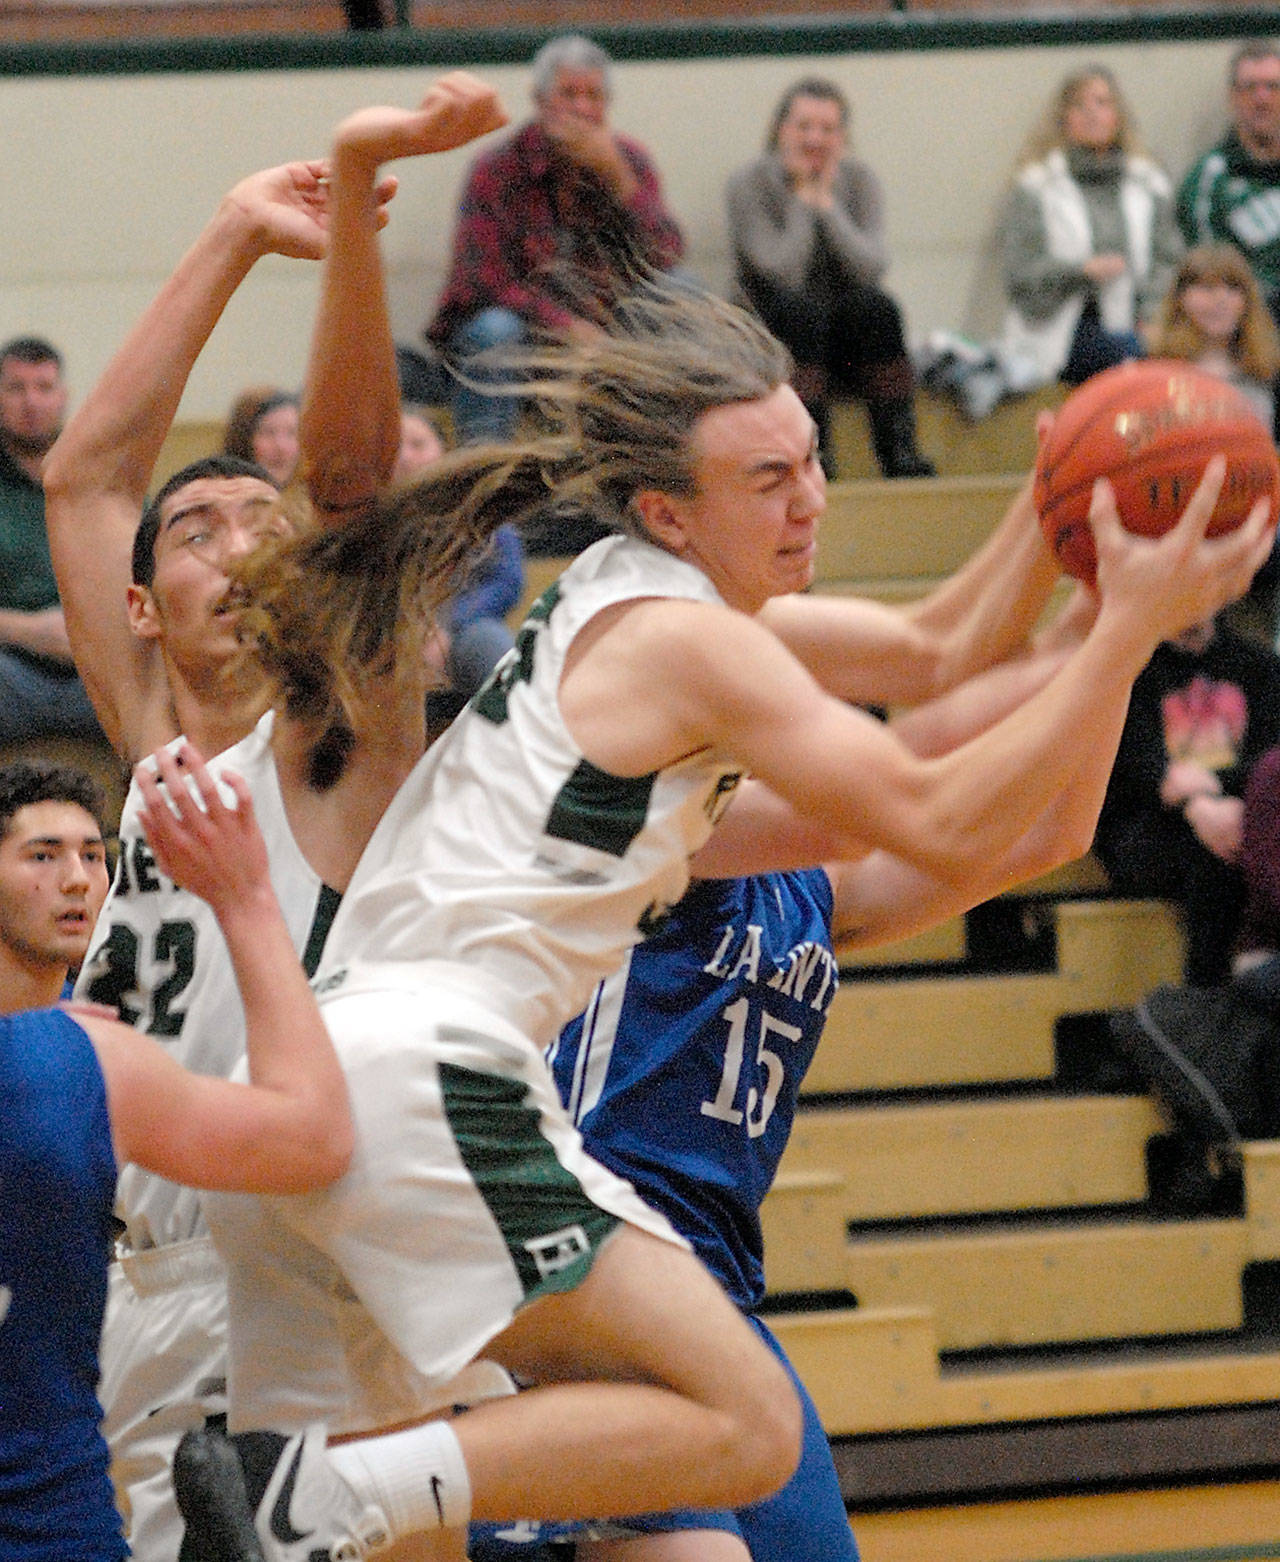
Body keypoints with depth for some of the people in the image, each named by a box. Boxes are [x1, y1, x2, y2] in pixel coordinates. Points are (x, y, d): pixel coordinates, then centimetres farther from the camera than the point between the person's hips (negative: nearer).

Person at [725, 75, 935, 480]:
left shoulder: (858, 180, 2)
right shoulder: (750, 185, -7)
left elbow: (870, 269, -13)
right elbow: (782, 275, -19)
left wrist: (826, 202, -14)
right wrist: (801, 199, -15)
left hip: (844, 336, 3)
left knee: (877, 306, -28)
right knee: (801, 309, -34)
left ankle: (899, 452, -33)